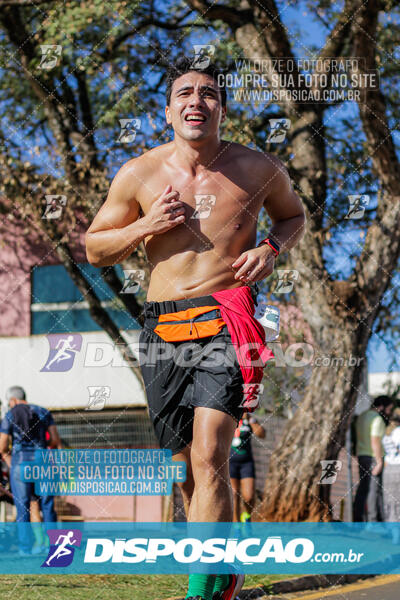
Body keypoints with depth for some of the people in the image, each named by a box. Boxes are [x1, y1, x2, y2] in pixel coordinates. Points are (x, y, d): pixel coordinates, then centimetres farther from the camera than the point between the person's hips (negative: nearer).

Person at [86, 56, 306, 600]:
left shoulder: (258, 169, 3)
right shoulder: (138, 176, 3)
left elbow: (293, 213, 23)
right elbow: (94, 248, 12)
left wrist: (271, 248, 0)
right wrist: (146, 227, -7)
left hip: (226, 321, -3)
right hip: (163, 328, 3)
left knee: (209, 459, -19)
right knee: (187, 465, 9)